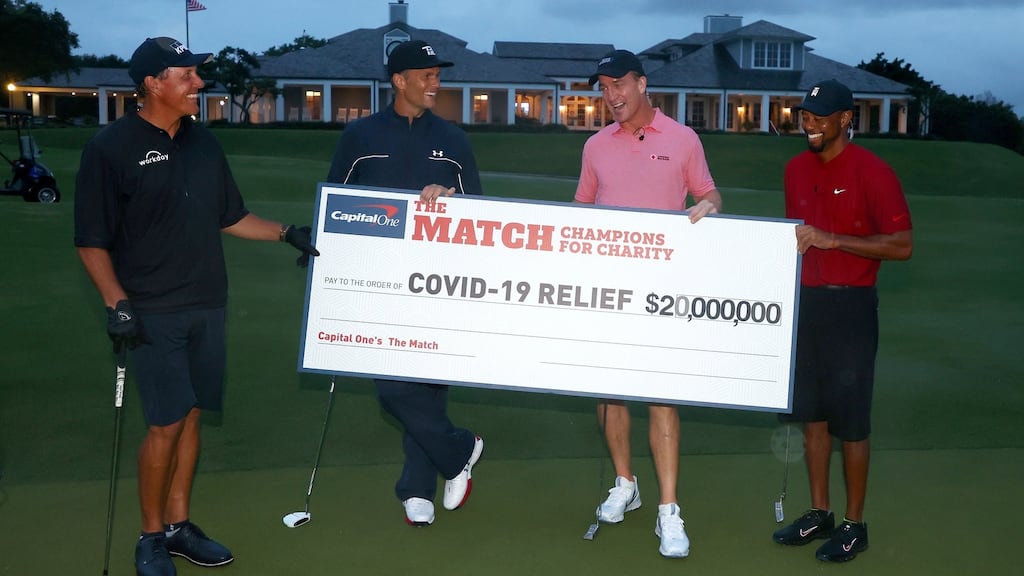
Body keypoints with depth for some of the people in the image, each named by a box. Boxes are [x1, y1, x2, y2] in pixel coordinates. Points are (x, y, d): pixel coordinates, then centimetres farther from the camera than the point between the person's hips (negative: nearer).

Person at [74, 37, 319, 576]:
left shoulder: (203, 143, 10)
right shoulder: (111, 147, -8)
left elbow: (230, 217, 19)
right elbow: (92, 241, -7)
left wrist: (287, 233, 8)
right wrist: (117, 304, -17)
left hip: (207, 306, 6)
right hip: (152, 312, -6)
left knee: (190, 416, 10)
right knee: (166, 423, -7)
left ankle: (178, 525, 22)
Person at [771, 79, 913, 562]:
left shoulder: (873, 173, -11)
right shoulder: (796, 169, 9)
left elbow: (902, 246, -14)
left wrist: (833, 240, -20)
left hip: (849, 306, -6)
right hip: (804, 300, 6)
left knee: (850, 422, 0)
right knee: (812, 414, 12)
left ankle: (854, 526, 13)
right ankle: (819, 514, 24)